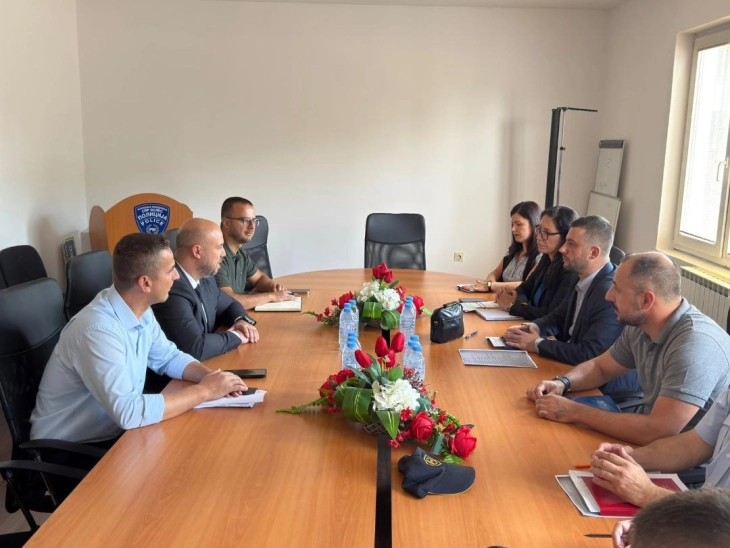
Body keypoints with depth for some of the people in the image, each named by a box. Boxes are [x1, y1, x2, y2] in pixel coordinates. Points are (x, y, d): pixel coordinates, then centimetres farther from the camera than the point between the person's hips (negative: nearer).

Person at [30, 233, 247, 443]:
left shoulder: (140, 311, -4)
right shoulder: (98, 329, -30)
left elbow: (168, 357, 10)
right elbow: (129, 413, -35)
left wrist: (209, 376, -10)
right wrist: (204, 391, -26)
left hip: (114, 430, 8)